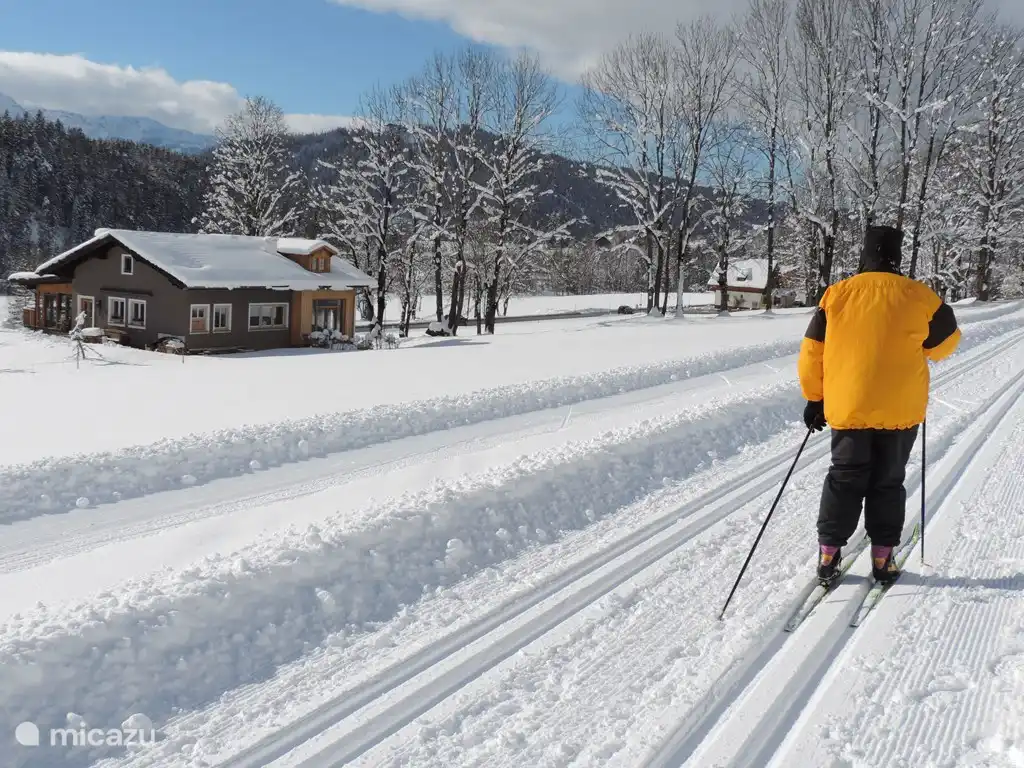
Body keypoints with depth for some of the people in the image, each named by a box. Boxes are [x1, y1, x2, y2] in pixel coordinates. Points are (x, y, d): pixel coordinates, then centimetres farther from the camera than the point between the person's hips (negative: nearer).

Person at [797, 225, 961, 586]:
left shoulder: (837, 294, -2)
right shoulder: (919, 297, -4)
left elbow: (811, 352, 1)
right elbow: (946, 342, 11)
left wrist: (814, 398, 12)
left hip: (848, 407, 1)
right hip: (900, 410, -1)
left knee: (845, 479, 12)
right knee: (888, 482, 12)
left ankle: (828, 554, 12)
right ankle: (882, 557, 17)